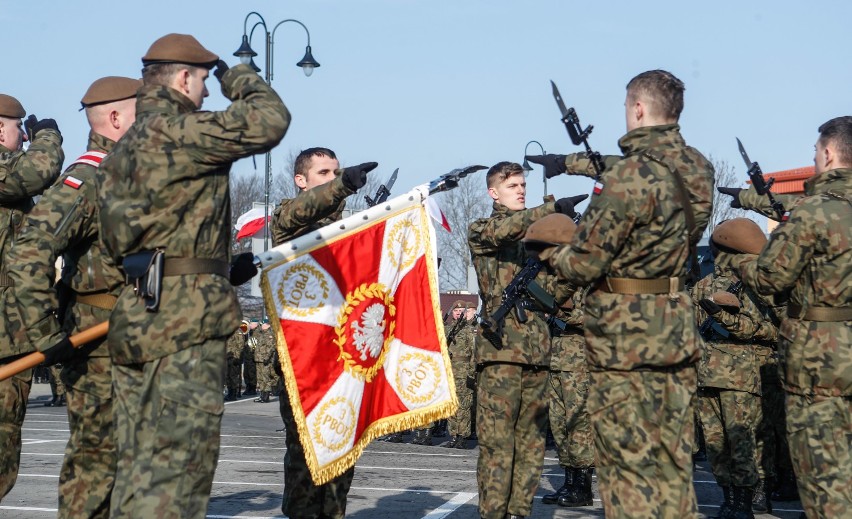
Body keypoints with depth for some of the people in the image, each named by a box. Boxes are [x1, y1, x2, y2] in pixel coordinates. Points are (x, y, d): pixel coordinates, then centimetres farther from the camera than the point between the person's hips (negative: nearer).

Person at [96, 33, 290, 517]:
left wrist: (222, 271, 24)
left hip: (134, 319, 10)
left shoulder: (122, 151, 20)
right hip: (186, 326, -9)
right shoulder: (175, 132, -10)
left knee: (139, 466, 12)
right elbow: (270, 120, -12)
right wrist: (236, 76, 7)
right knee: (177, 462, -10)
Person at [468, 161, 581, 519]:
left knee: (532, 440, 5)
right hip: (501, 346, -5)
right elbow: (503, 229, -17)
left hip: (538, 349, 5)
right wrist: (553, 207, -21)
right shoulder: (481, 231, 7)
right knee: (497, 441, -9)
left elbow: (553, 290, 17)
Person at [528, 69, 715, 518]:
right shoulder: (696, 169, 5)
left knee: (630, 467, -2)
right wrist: (570, 162, 34)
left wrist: (555, 258, 7)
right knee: (673, 464, 13)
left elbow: (583, 265, -15)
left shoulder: (631, 175, -19)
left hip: (626, 338, -8)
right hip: (678, 329, 8)